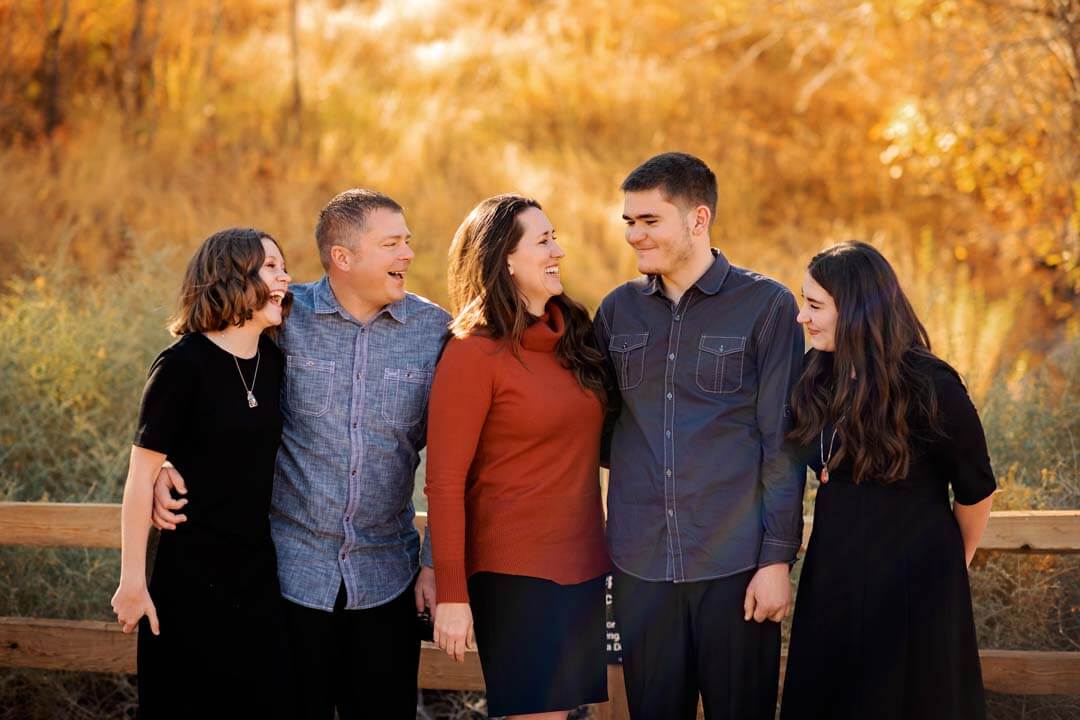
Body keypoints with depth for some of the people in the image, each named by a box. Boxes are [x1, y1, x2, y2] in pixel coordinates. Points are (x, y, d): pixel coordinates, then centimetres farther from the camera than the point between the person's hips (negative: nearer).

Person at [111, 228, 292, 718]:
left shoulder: (276, 362, 3)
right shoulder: (183, 365, -14)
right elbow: (142, 474, -13)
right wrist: (132, 581, -13)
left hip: (259, 574, 6)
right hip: (190, 576, -5)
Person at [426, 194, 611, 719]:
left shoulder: (575, 334, 10)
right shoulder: (473, 353, -11)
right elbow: (444, 484, -12)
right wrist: (451, 594, -15)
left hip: (583, 567, 6)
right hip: (513, 572, -6)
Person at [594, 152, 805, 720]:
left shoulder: (765, 305, -2)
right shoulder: (618, 309, 10)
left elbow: (782, 442, -4)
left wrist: (777, 558, -8)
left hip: (734, 565, -3)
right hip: (640, 564, 3)